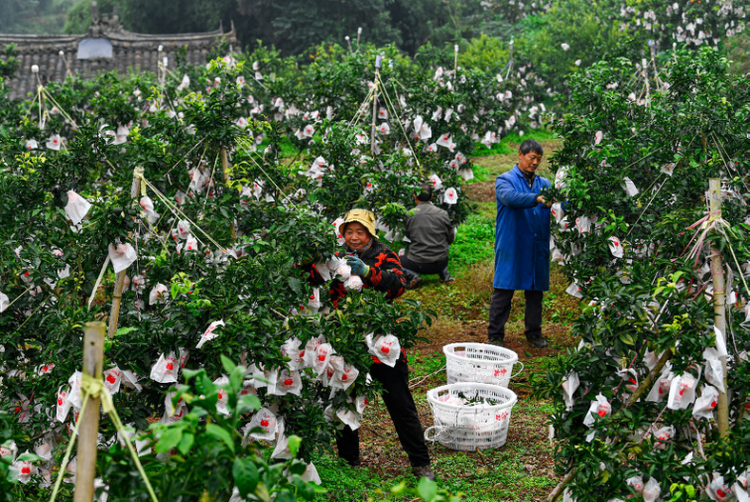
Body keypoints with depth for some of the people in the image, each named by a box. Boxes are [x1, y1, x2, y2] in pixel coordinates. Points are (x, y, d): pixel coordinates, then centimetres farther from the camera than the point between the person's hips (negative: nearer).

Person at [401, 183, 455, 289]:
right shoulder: (443, 214, -4)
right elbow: (450, 239, 6)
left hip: (418, 264, -3)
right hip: (440, 264, 3)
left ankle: (413, 276, -3)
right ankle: (445, 275, 13)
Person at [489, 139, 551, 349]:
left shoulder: (544, 184, 14)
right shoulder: (505, 180, 1)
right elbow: (510, 197, -22)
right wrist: (538, 199, -35)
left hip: (537, 249, 4)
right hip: (511, 248, -4)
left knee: (536, 292, 11)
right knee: (503, 291, -1)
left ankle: (534, 332, 24)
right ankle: (495, 335, 7)